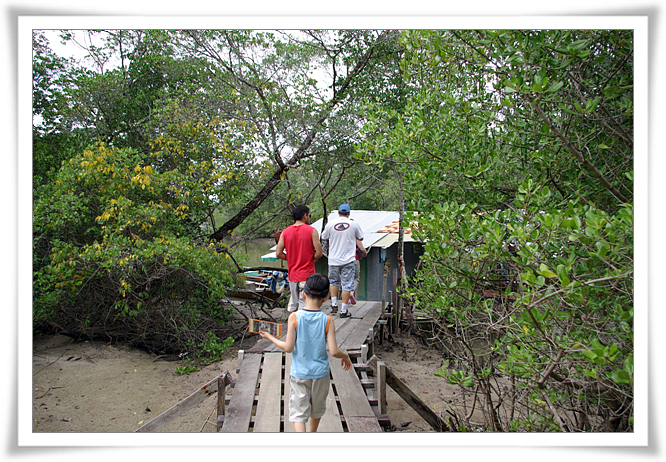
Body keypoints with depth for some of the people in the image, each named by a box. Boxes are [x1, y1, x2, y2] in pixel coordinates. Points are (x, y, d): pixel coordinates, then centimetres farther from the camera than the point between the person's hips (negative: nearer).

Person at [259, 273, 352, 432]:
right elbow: (334, 351, -14)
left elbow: (288, 347, -11)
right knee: (317, 410, 24)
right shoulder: (327, 320, -12)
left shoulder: (294, 317, -14)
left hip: (299, 373, -2)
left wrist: (270, 337, 4)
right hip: (321, 373, 2)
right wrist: (346, 356, 8)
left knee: (298, 413, 5)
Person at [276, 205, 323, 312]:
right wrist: (310, 258, 6)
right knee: (305, 305, 1)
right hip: (307, 275, -4)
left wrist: (291, 258, 12)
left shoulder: (285, 232, 3)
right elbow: (318, 253, -13)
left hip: (292, 274, 4)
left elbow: (278, 253, -1)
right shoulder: (311, 231, -9)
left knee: (293, 304, 15)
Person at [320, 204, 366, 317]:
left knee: (333, 281, 22)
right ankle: (344, 310, 5)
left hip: (333, 260, 2)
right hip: (348, 260, -1)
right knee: (347, 284, 3)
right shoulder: (354, 224, -4)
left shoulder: (331, 224, -3)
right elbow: (360, 238, 11)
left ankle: (334, 304, 19)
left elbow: (323, 238, 11)